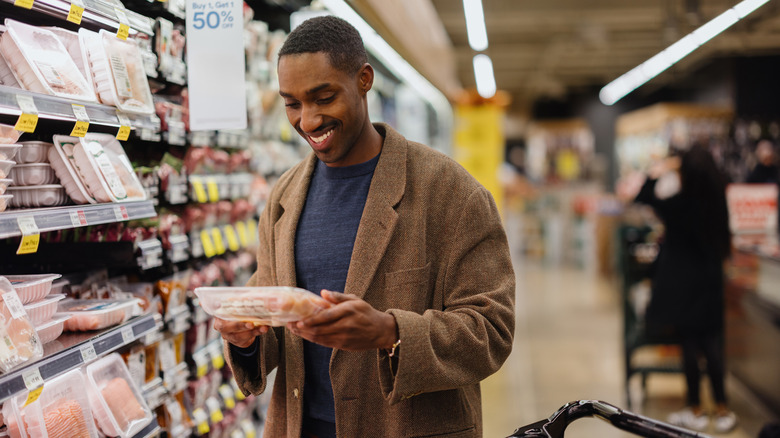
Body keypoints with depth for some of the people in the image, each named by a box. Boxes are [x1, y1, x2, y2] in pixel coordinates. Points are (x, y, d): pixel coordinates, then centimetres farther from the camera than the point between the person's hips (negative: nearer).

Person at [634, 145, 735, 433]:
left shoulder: (676, 203, -20)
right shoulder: (717, 201, -6)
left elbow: (642, 198, -4)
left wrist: (656, 173, 8)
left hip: (680, 280, -4)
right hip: (710, 278, 4)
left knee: (689, 344, 5)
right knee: (712, 344, 11)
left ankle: (696, 411, 15)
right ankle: (722, 411, 16)